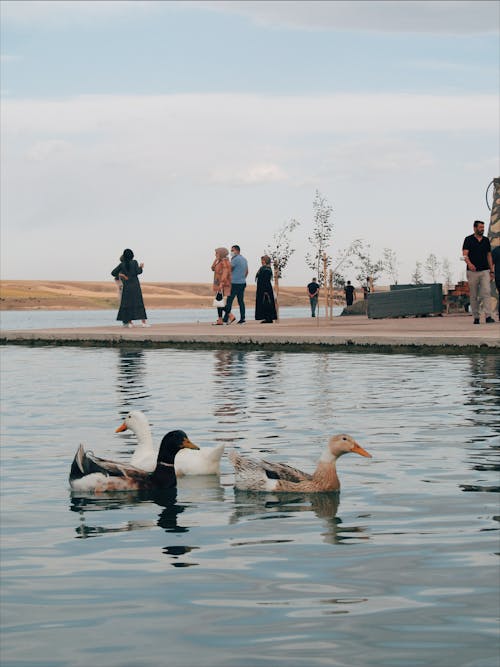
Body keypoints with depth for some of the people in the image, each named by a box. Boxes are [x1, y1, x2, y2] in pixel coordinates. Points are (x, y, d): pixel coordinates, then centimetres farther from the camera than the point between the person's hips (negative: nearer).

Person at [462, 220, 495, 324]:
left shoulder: (486, 240, 12)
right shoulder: (468, 240, 0)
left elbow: (489, 256, 17)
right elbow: (465, 254, -11)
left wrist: (492, 270, 12)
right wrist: (469, 263, -31)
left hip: (485, 271, 2)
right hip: (472, 271, -2)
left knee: (486, 292, -13)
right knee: (474, 296, 4)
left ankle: (488, 316, -20)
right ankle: (476, 317, 12)